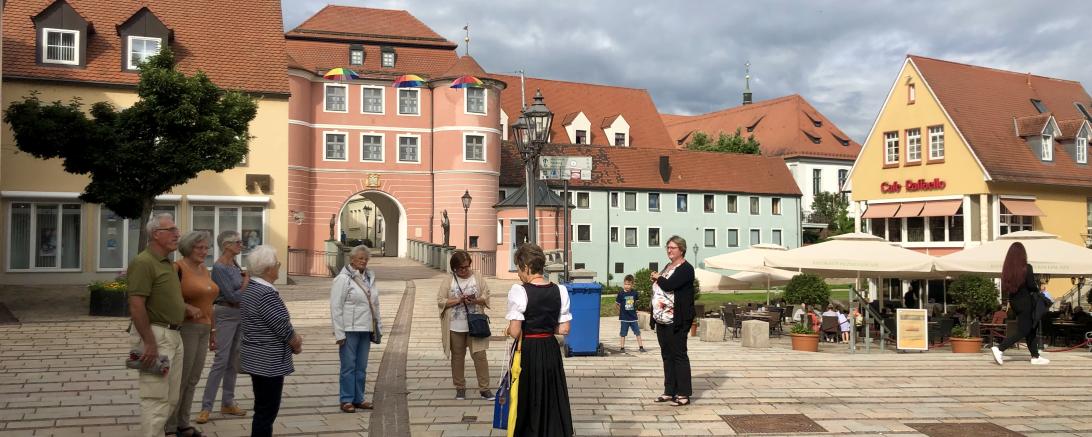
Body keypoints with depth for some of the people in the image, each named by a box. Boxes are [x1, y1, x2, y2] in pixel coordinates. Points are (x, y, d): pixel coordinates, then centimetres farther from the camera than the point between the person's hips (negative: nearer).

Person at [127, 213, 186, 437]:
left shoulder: (168, 263, 15)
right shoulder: (143, 262, -15)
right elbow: (136, 306, -21)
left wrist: (186, 309, 12)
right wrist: (150, 343, -24)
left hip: (173, 335, 10)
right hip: (155, 335, -10)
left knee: (171, 399, 15)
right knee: (157, 399, -6)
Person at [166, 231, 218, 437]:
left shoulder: (204, 270, 12)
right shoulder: (179, 268, -12)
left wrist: (212, 333, 20)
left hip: (203, 329, 8)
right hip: (185, 328, -8)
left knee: (192, 380, 13)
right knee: (180, 380, 0)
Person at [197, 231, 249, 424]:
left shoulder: (235, 264, 9)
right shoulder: (218, 267, -15)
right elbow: (232, 296, -17)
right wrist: (246, 283, -3)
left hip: (240, 314, 8)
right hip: (226, 314, -8)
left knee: (233, 360, 11)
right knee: (221, 361, -9)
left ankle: (228, 403, 19)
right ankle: (206, 407, -4)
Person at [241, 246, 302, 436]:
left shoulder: (251, 288, 9)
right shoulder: (266, 293, -22)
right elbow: (283, 327, -20)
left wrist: (293, 337, 7)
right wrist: (297, 344, -2)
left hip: (257, 358, 10)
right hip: (268, 361, -10)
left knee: (263, 408, 19)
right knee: (267, 410, -1)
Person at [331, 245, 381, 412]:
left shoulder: (369, 277, 12)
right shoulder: (343, 279, -8)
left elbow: (375, 304, 17)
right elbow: (336, 307, -10)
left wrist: (378, 327, 14)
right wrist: (339, 333, -14)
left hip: (366, 330, 6)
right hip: (349, 330, -6)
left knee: (361, 367, 12)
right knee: (348, 366, 2)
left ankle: (358, 399, 22)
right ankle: (346, 400, 11)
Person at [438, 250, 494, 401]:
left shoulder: (477, 278, 3)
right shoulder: (448, 281, -1)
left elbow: (486, 297, 4)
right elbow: (440, 301, -5)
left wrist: (475, 300, -16)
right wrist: (458, 300, -18)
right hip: (455, 327, 0)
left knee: (479, 355, -3)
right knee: (458, 357, 10)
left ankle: (484, 388, 5)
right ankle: (460, 388, 22)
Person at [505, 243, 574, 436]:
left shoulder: (519, 291, -15)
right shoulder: (560, 291, -1)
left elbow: (515, 332, -18)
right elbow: (564, 329, 1)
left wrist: (510, 331, 3)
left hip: (527, 352, -4)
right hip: (551, 350, 4)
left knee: (527, 402, 11)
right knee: (553, 401, 17)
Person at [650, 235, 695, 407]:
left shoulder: (686, 269, -10)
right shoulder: (667, 267, 18)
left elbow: (669, 285, -21)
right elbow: (659, 288, 24)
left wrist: (658, 278, -5)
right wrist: (656, 280, 4)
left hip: (677, 320, -9)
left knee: (679, 355, -3)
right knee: (667, 355, 11)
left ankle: (684, 394, 3)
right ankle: (670, 391, 19)